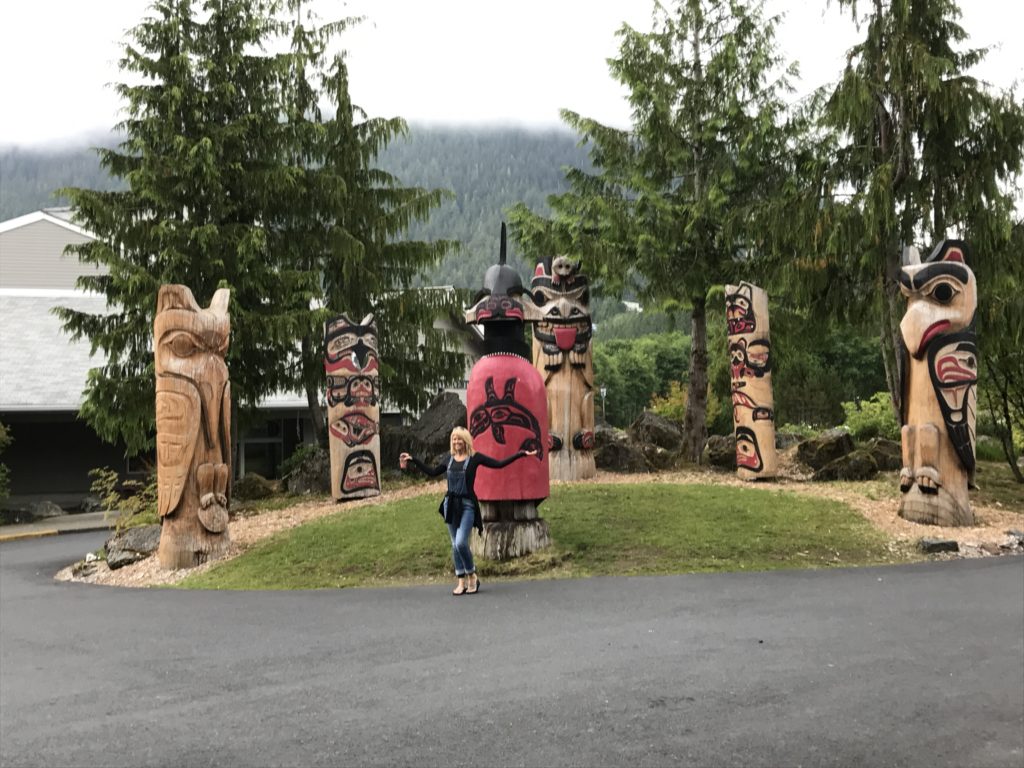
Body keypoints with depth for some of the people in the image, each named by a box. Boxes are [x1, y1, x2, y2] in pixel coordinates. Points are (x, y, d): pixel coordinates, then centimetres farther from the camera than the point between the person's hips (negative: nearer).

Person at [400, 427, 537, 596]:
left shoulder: (474, 457, -5)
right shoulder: (449, 459, 8)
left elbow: (499, 464, -6)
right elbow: (433, 472, 21)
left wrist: (521, 454, -12)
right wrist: (413, 460, 23)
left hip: (467, 505, -5)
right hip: (450, 504, 5)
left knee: (461, 543, -17)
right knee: (455, 545, 8)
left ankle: (472, 576, 5)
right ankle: (461, 581, 17)